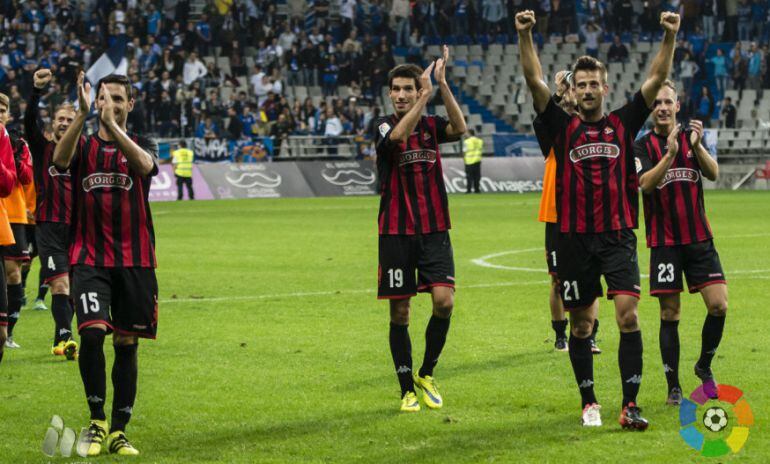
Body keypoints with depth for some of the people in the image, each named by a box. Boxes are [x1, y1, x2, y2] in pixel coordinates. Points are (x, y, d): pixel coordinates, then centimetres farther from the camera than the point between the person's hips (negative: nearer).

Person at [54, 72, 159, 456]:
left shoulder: (142, 145, 6)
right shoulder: (84, 145, 6)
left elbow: (144, 164, -20)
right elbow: (59, 159, -19)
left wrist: (111, 123, -32)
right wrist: (82, 113, -30)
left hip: (134, 261, 1)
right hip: (89, 260, -1)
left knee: (126, 344, 5)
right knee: (92, 331, -19)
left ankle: (118, 432, 14)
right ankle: (97, 421, -5)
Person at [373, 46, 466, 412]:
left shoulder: (431, 125, 7)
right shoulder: (384, 126, 0)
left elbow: (459, 128, -15)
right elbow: (398, 136, -25)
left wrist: (442, 85, -23)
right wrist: (427, 94, -26)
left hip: (434, 230, 2)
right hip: (395, 233, -2)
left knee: (444, 300, -12)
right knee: (400, 313, 1)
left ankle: (426, 374, 9)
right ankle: (407, 390, 11)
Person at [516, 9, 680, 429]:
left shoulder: (623, 124, 7)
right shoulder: (563, 127, 6)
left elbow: (656, 80, 1)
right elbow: (535, 81, -4)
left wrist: (669, 38, -11)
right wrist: (525, 36, -15)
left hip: (618, 236, -1)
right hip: (574, 238, 1)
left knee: (628, 315, -13)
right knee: (580, 325, 8)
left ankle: (630, 406, -12)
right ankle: (589, 403, 21)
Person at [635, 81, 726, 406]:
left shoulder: (692, 137, 9)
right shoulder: (642, 146, -1)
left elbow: (713, 173, -4)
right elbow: (645, 183, -17)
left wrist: (697, 146, -20)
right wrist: (670, 153, -29)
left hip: (699, 238, 3)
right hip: (664, 242, -3)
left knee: (718, 305, -7)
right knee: (670, 315, -1)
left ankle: (704, 367, 16)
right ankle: (673, 387, 8)